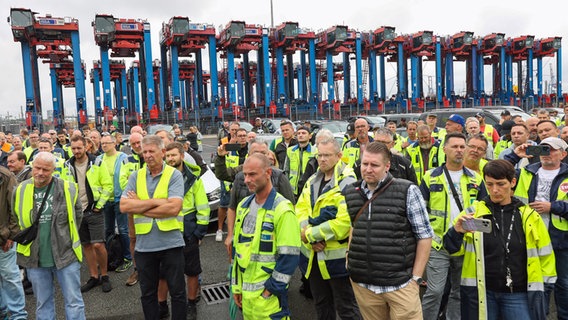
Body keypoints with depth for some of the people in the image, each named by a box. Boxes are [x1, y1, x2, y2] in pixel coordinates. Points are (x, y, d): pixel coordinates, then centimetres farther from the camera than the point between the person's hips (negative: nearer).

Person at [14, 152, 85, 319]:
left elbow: (77, 215, 7)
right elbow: (15, 219, 15)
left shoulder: (68, 189, -8)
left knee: (74, 302, 6)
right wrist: (25, 237, 12)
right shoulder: (20, 190, -2)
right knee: (43, 303, 16)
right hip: (35, 258, 3)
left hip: (66, 255, -2)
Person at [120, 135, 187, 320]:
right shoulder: (135, 176, 4)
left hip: (171, 243, -3)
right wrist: (155, 202, -15)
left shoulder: (174, 175, -6)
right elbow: (124, 206, -8)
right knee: (147, 292, 19)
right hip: (144, 245, 3)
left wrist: (139, 206, -12)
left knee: (178, 291, 10)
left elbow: (174, 208, -19)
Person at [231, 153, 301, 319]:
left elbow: (289, 256, -16)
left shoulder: (282, 210, -15)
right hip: (245, 290, 7)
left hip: (269, 295, -6)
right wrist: (236, 285, 13)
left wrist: (270, 290, -14)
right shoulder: (243, 206, 8)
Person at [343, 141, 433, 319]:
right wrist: (350, 263, 9)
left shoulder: (408, 192, -7)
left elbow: (425, 235, -4)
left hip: (400, 284, -3)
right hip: (362, 284, 4)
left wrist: (416, 277, -6)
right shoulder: (350, 194, 4)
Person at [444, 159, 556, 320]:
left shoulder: (529, 216, 1)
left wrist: (542, 286, 10)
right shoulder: (473, 213, -4)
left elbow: (545, 254, 11)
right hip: (481, 292, 0)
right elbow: (453, 249, -5)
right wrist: (456, 232, -25)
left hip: (518, 294, 1)